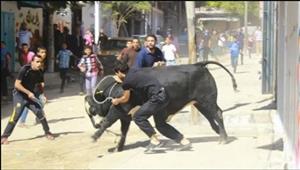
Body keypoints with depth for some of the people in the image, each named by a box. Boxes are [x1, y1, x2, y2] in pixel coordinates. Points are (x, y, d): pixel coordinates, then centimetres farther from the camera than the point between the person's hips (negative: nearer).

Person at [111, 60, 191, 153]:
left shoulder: (126, 82, -8)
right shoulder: (133, 70, 14)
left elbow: (125, 99, 8)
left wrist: (116, 101, 26)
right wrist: (121, 81, 44)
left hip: (157, 97, -9)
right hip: (163, 95, 9)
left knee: (138, 117, -3)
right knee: (160, 124, 18)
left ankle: (154, 140, -2)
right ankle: (184, 141, 19)